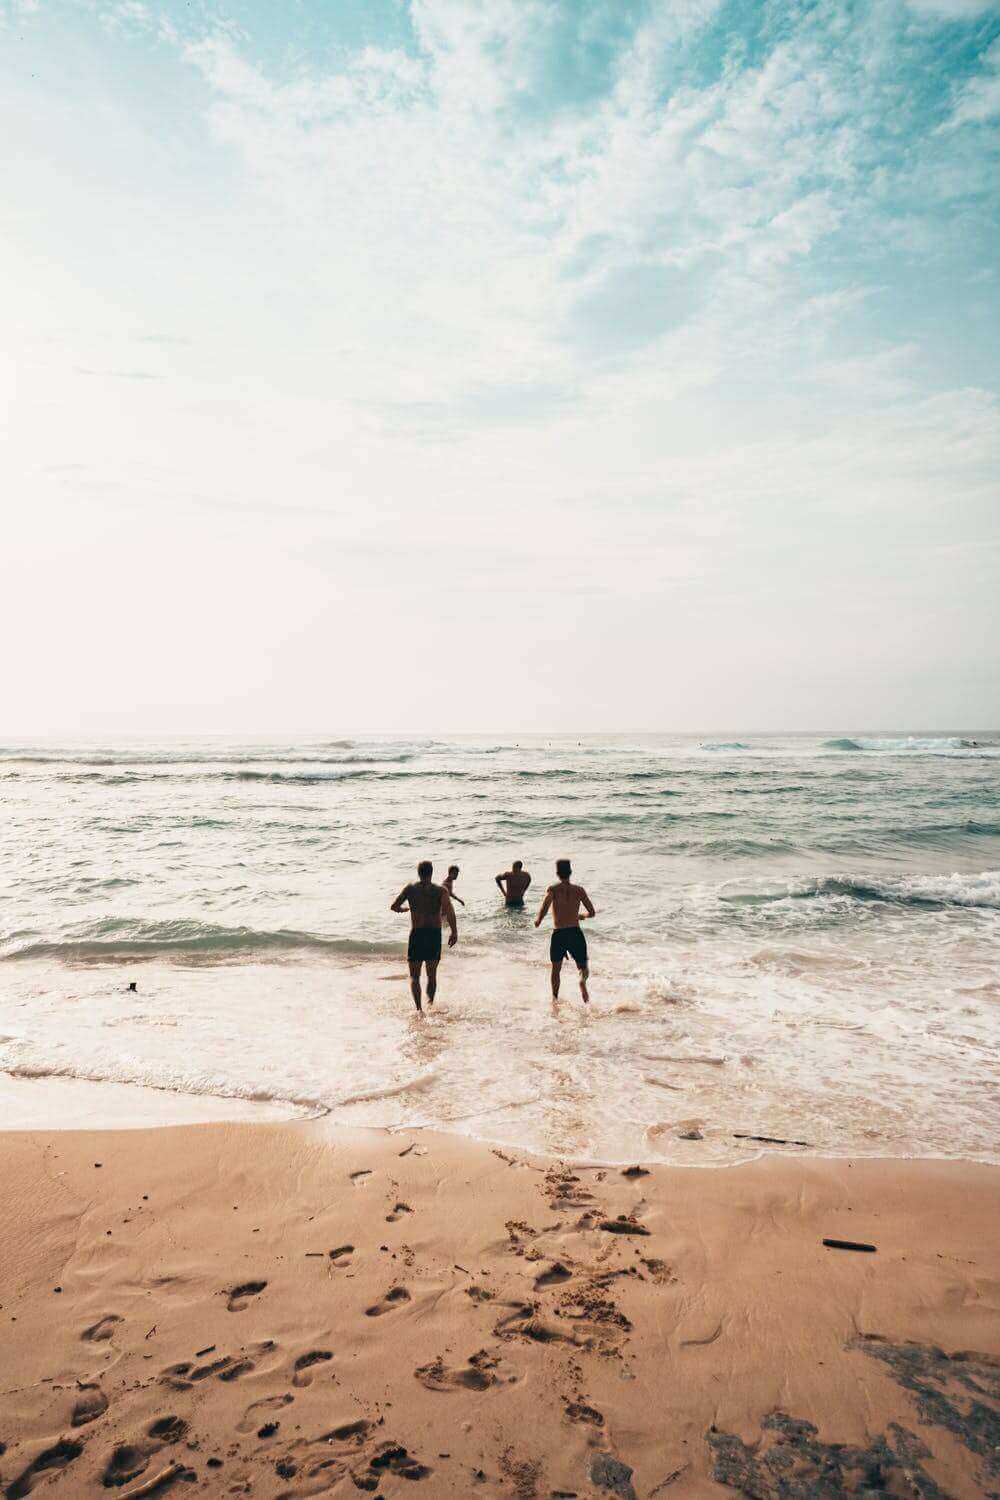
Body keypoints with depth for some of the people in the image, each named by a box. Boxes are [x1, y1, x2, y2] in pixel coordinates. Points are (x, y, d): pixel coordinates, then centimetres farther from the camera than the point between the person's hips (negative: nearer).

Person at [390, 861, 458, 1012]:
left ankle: (419, 1009, -14)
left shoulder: (410, 889, 3)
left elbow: (393, 907, 1)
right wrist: (454, 932, -19)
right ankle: (431, 1005, 24)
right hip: (435, 935, 1)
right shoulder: (441, 890, 0)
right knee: (432, 974, 20)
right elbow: (448, 909, -17)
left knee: (414, 976, 5)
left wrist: (404, 908, 23)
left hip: (416, 934, -1)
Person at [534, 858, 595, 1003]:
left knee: (556, 969, 22)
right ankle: (583, 980, -22)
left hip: (558, 934, 0)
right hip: (576, 933, 1)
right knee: (583, 968, 12)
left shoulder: (553, 889, -3)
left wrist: (538, 920, -2)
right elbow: (591, 912, 5)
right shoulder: (579, 890, 4)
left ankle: (555, 999, 19)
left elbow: (544, 906, -20)